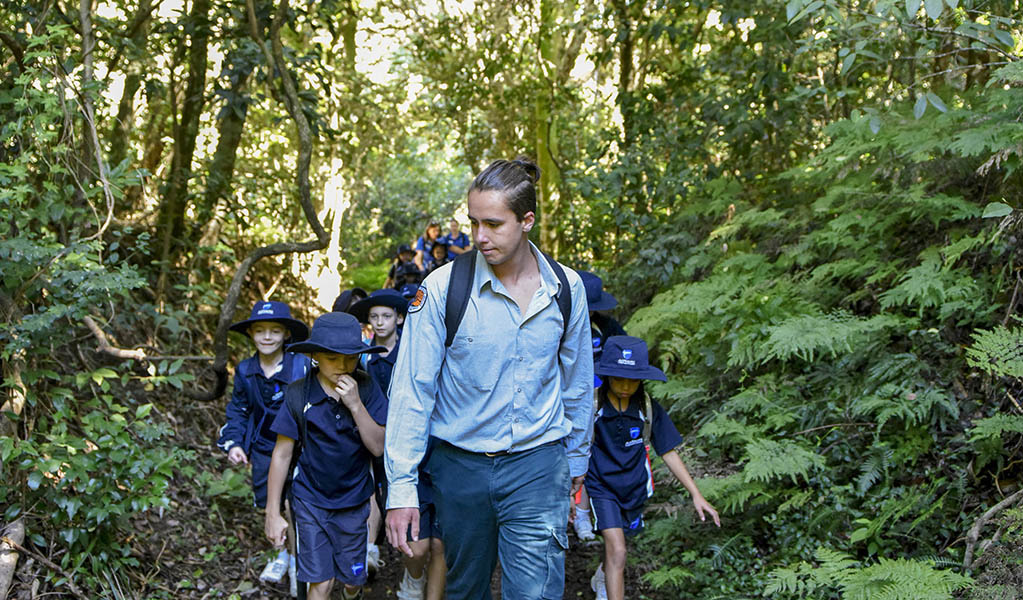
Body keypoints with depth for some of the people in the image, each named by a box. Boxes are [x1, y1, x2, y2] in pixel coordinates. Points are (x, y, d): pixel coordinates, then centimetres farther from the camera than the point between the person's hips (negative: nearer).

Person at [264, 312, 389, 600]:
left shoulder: (366, 388, -12)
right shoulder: (298, 394, -14)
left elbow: (378, 447, -13)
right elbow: (282, 453, -7)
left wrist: (355, 404, -26)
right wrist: (273, 513, -5)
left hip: (353, 500, 1)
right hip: (311, 500, -1)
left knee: (353, 576, 16)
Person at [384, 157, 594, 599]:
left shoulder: (566, 288, -3)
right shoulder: (443, 287, -12)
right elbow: (412, 389, -11)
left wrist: (577, 455, 19)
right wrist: (401, 487, -13)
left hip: (538, 463, 1)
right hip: (460, 463, 0)